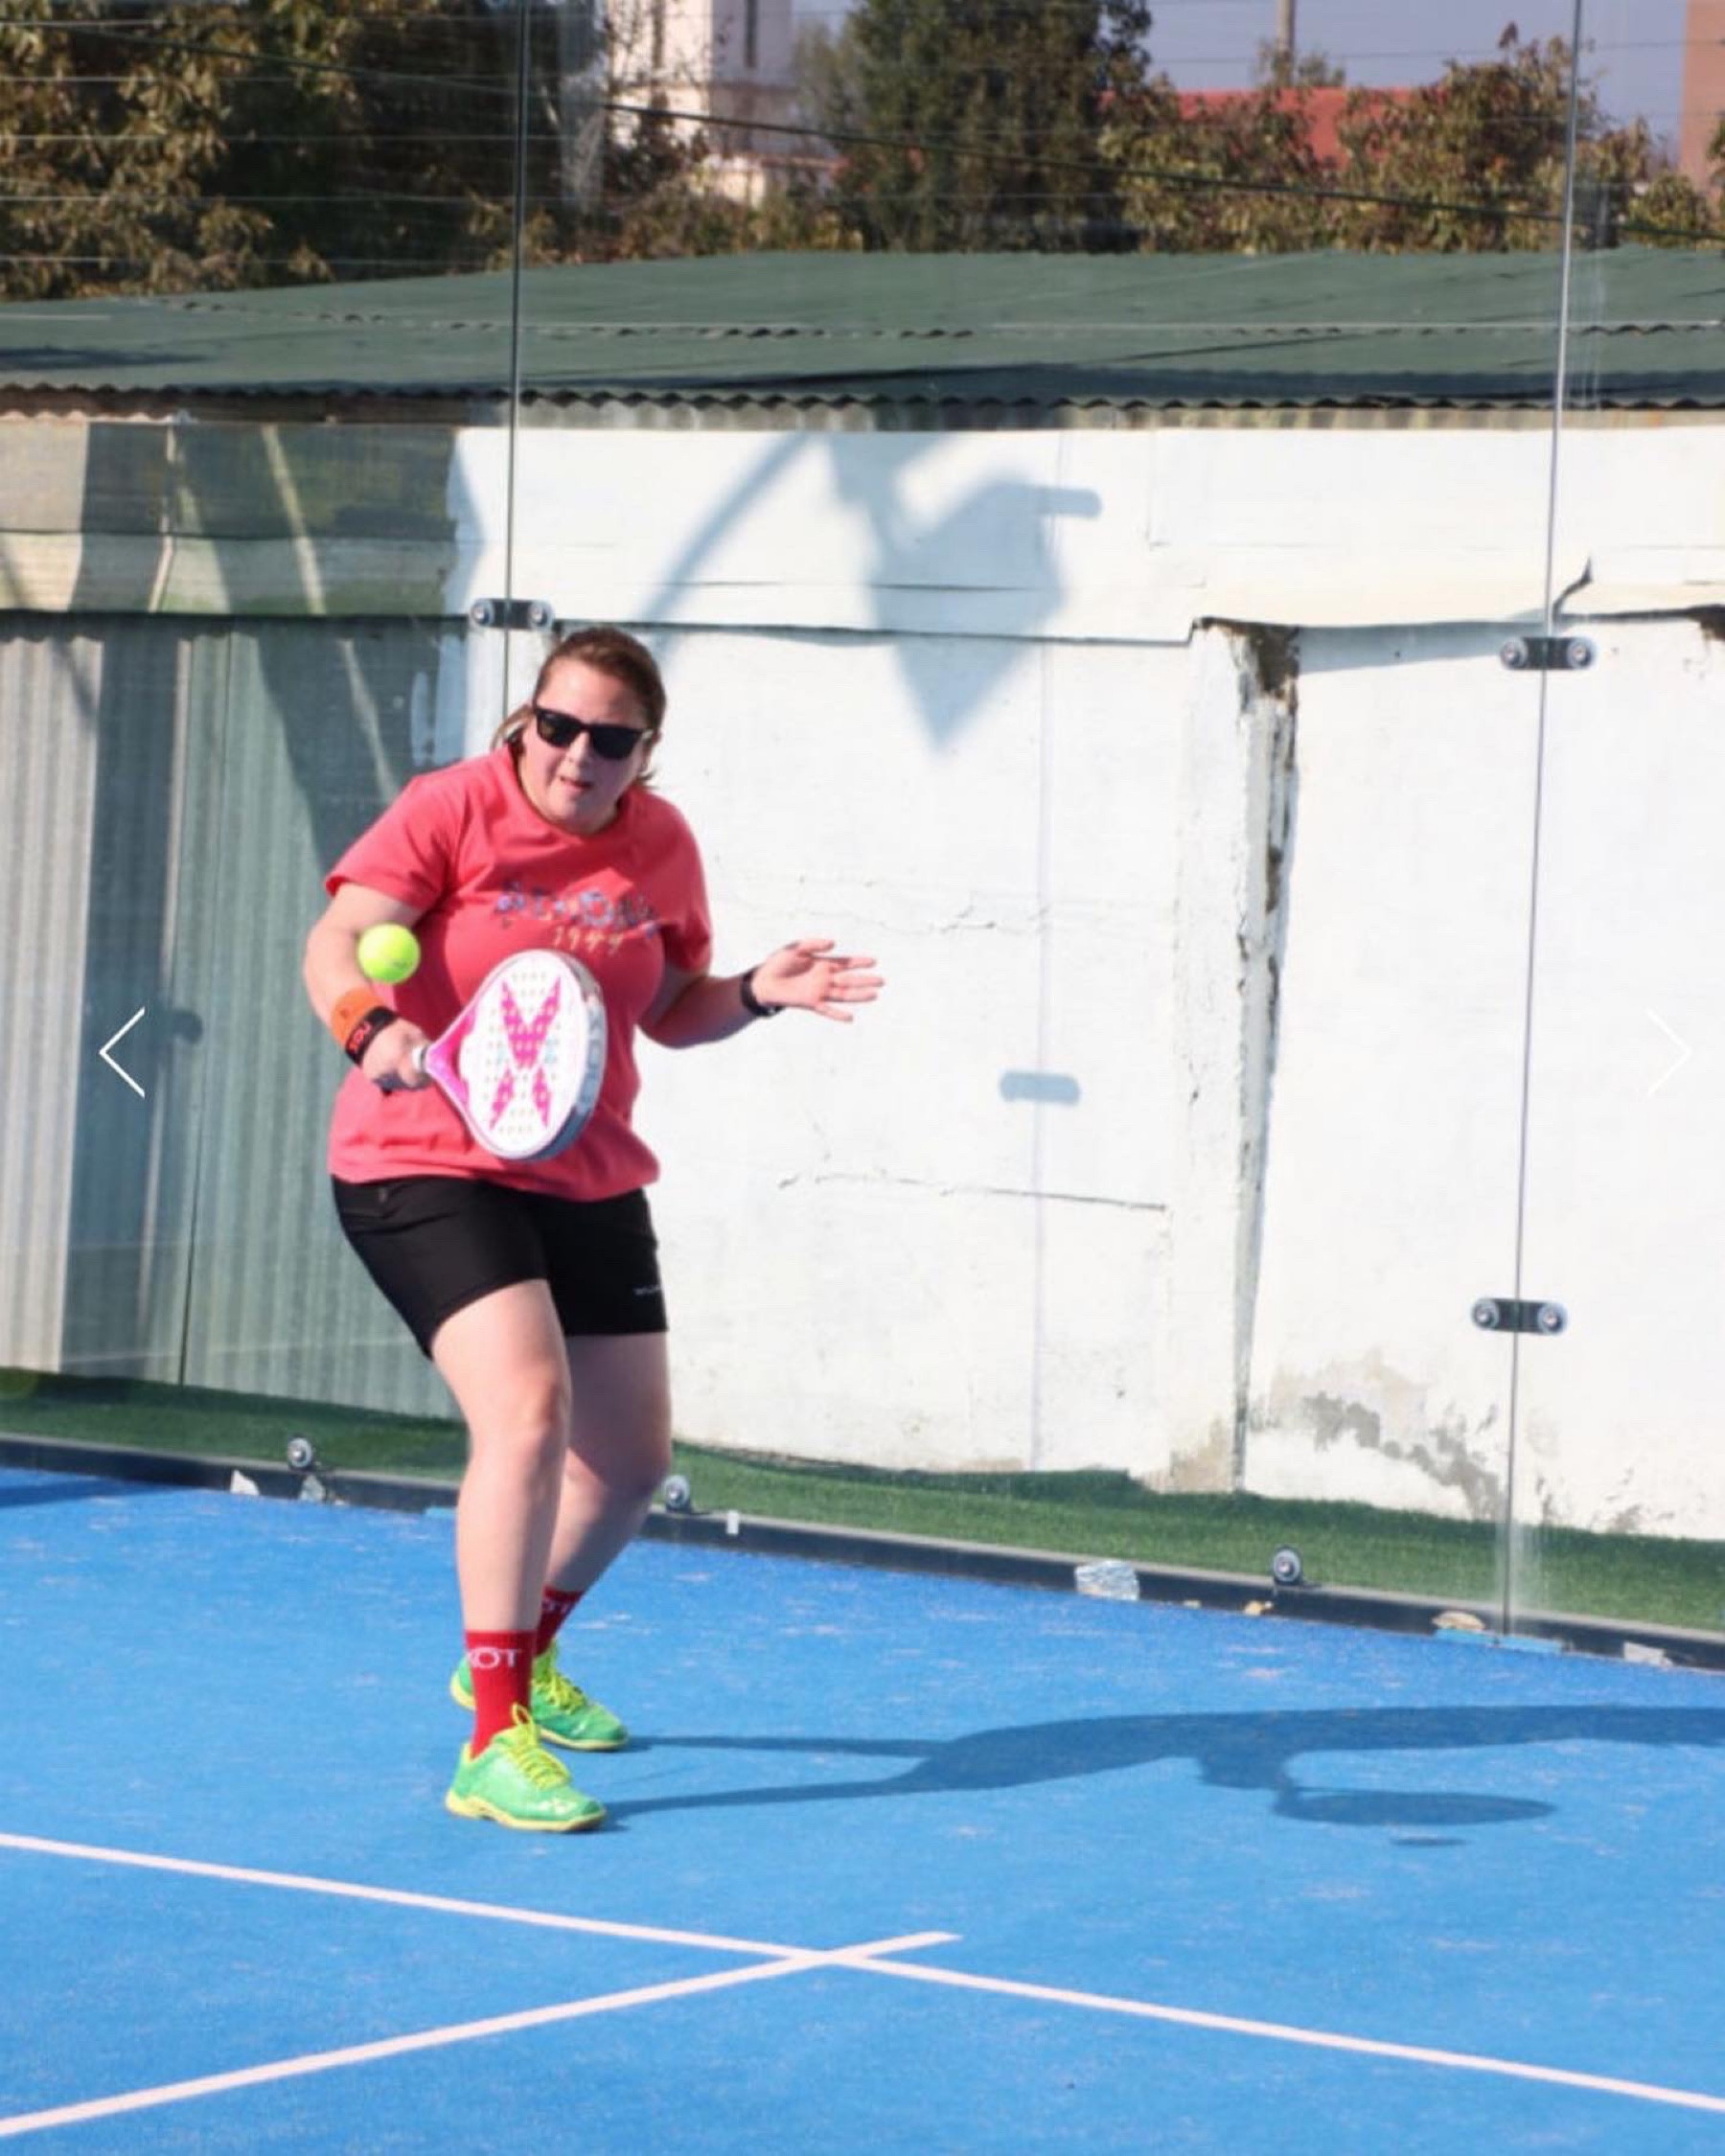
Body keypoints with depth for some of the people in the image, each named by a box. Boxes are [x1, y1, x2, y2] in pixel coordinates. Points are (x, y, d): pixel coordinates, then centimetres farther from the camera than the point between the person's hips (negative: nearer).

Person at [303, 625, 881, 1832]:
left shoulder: (661, 845, 2)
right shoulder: (452, 810, -13)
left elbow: (671, 1010, 14)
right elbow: (339, 942, -23)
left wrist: (758, 994, -6)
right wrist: (370, 1026, -44)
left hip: (588, 1182, 7)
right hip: (430, 1167, -7)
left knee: (632, 1460, 14)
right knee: (530, 1407, -27)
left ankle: (522, 1658, 45)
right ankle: (495, 1745, -24)